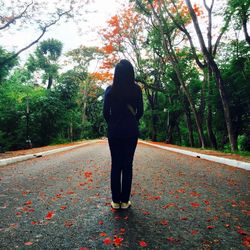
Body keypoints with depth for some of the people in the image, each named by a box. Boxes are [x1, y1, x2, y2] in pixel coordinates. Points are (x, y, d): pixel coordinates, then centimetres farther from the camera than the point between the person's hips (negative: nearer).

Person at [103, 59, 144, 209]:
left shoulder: (110, 89, -1)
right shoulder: (136, 89, -3)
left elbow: (106, 112, 0)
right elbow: (140, 112, 2)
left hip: (114, 131, 1)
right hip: (131, 131, 0)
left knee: (115, 165, 7)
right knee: (128, 165, 6)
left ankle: (116, 201, 13)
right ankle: (125, 201, 12)